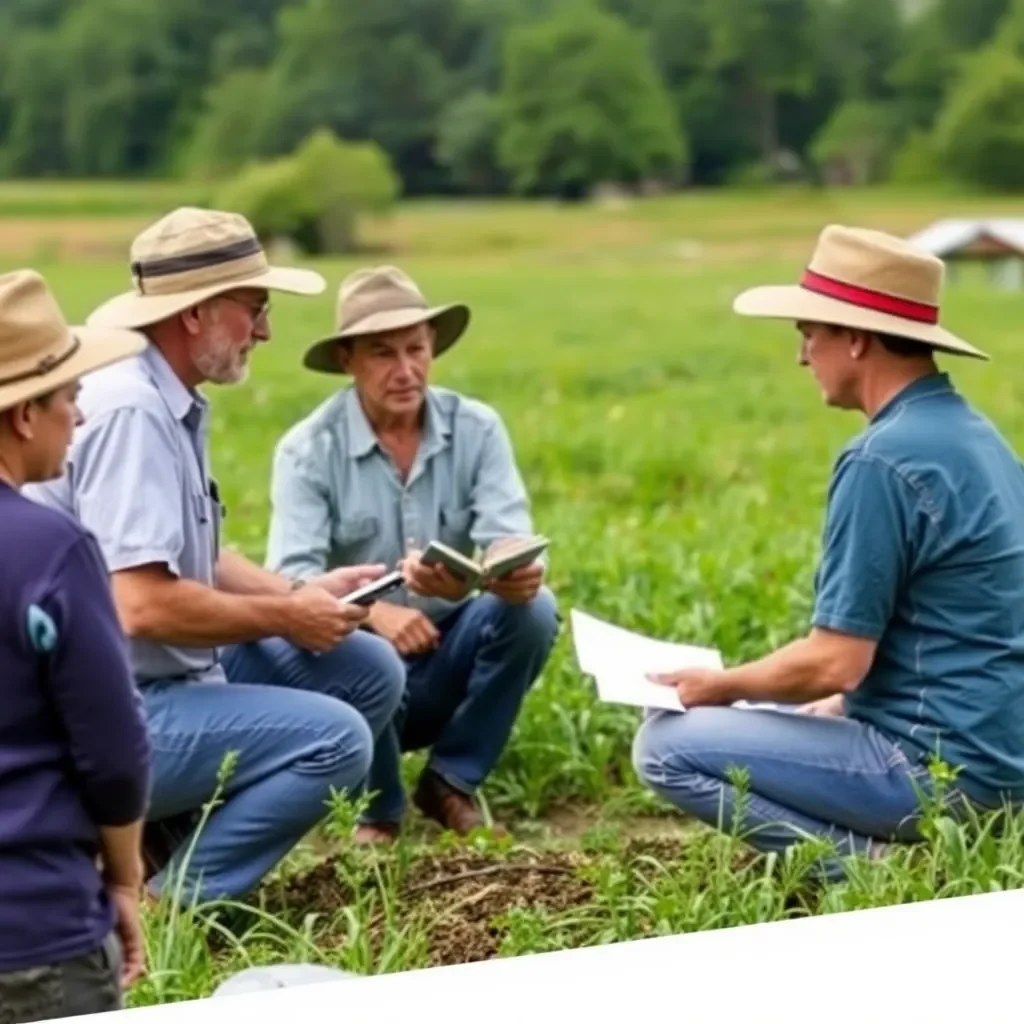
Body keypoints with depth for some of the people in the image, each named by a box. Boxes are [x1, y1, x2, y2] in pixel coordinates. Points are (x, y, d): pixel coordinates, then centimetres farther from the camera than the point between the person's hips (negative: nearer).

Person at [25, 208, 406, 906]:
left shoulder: (173, 404, 8)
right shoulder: (131, 413, -23)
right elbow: (143, 605, -29)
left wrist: (300, 593, 0)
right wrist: (284, 618, -15)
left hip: (169, 673, 10)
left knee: (370, 669, 8)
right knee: (334, 738, -20)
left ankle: (185, 841, 7)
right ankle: (171, 901, -7)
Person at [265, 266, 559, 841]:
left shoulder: (476, 429, -5)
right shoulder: (309, 449, -12)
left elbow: (509, 541, -17)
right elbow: (292, 579, -23)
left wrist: (518, 573, -43)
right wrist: (373, 611, -43)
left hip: (448, 653, 3)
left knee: (533, 608, -24)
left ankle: (451, 781, -4)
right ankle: (378, 809, -6)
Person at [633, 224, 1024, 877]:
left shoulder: (881, 460, -19)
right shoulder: (972, 433, 11)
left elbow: (834, 662, -19)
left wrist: (721, 687, -2)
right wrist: (839, 706, 18)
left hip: (942, 770, -10)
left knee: (668, 747, -6)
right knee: (768, 723, 28)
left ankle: (872, 865, -10)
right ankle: (890, 853, 10)